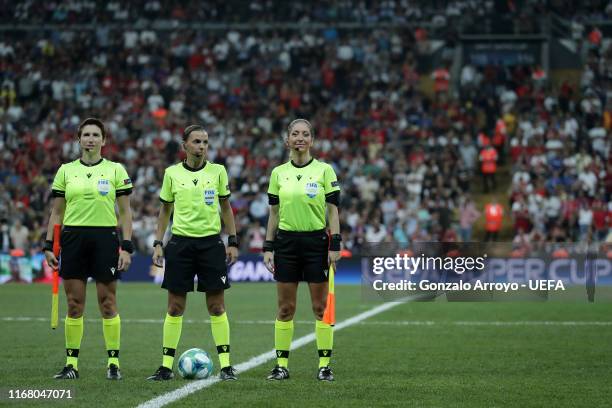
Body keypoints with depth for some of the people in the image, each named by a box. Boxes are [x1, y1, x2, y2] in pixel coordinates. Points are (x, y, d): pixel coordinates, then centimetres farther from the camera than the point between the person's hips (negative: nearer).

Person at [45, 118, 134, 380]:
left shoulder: (116, 170, 3)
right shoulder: (66, 171, 8)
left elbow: (125, 212, 3)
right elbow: (56, 213, 10)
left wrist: (127, 247, -5)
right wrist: (49, 245, 2)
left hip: (105, 239, -2)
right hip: (73, 239, 2)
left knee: (108, 304, -1)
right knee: (74, 305, 2)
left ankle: (113, 363, 6)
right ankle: (71, 363, 8)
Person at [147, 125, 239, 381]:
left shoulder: (218, 171, 3)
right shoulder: (172, 173, 3)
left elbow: (226, 207, 9)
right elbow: (165, 210, 11)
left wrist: (233, 242, 3)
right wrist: (157, 243, 3)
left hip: (211, 242, 0)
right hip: (180, 242, 0)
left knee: (216, 306, 0)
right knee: (175, 307, 2)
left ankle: (226, 365, 4)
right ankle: (166, 365, 7)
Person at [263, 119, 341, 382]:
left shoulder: (324, 170, -1)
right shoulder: (278, 173, 7)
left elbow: (333, 211, -1)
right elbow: (274, 213, 10)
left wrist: (335, 245, -9)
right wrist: (268, 247, 5)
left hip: (316, 242, -2)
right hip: (286, 242, 2)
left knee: (321, 307, -1)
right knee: (285, 308, 3)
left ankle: (324, 365, 4)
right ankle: (281, 365, 8)